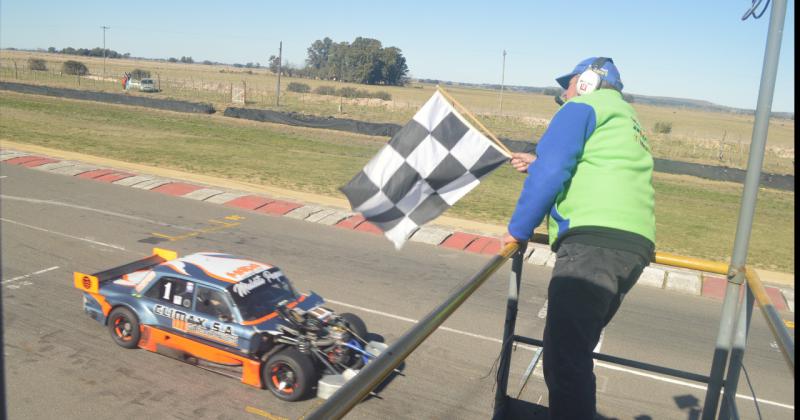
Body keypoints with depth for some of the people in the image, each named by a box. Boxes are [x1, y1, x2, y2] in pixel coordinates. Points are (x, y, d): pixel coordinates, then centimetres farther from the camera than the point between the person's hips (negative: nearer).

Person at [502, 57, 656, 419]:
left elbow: (550, 172, -7)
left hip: (594, 242, -10)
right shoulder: (626, 121, 34)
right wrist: (537, 164, 38)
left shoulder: (583, 106, 7)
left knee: (564, 357, -16)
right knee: (577, 350, 18)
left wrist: (517, 230, -1)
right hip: (635, 246, 10)